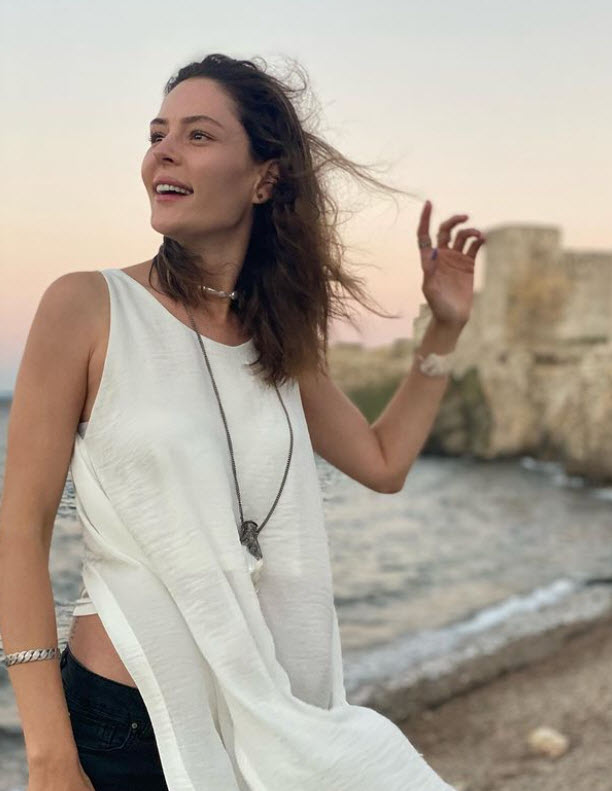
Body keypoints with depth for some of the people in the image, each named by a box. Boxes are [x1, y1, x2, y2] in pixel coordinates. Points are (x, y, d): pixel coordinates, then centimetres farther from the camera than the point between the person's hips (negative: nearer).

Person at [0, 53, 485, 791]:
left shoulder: (280, 339, 5)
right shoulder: (87, 307, -10)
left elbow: (383, 461, 18)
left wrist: (444, 329, 10)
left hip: (273, 713, 5)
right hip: (123, 716, -5)